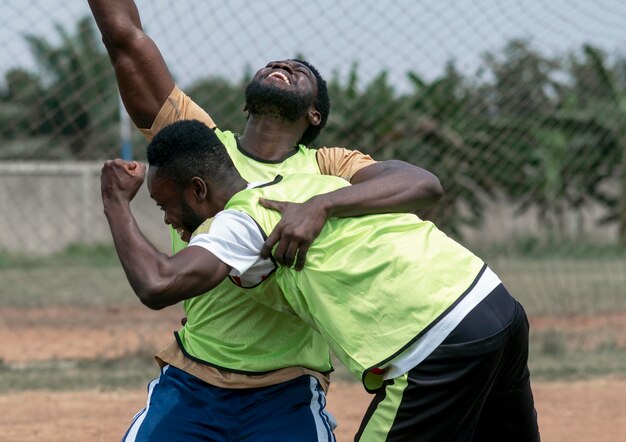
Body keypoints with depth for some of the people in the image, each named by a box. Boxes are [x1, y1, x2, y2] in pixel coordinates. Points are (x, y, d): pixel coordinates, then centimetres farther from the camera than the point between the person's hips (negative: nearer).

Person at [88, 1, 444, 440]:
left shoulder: (325, 167, 0)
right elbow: (125, 35, -1)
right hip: (188, 385, 1)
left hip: (286, 396, -1)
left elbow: (424, 184, -18)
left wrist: (321, 205, -32)